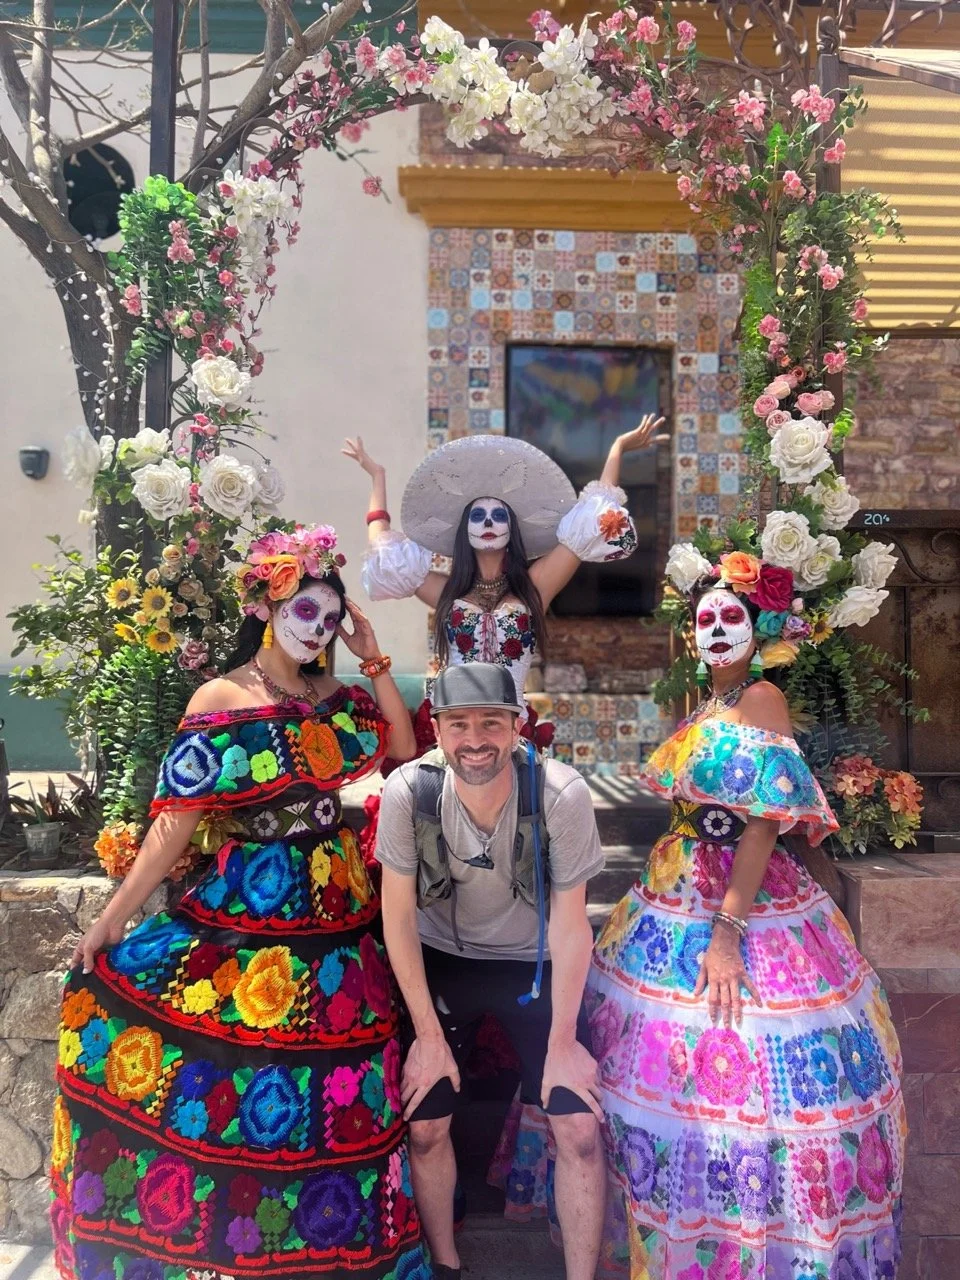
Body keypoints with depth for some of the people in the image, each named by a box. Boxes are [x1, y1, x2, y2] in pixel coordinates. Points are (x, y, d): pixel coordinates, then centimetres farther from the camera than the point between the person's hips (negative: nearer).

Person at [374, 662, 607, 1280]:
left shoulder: (562, 793, -27)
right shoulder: (408, 791, -23)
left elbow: (570, 922, -16)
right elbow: (398, 916, -12)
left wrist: (563, 1042, -11)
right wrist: (429, 1035, -9)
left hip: (535, 963, 0)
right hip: (441, 960, 1)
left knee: (581, 1129, -7)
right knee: (425, 1126, 2)